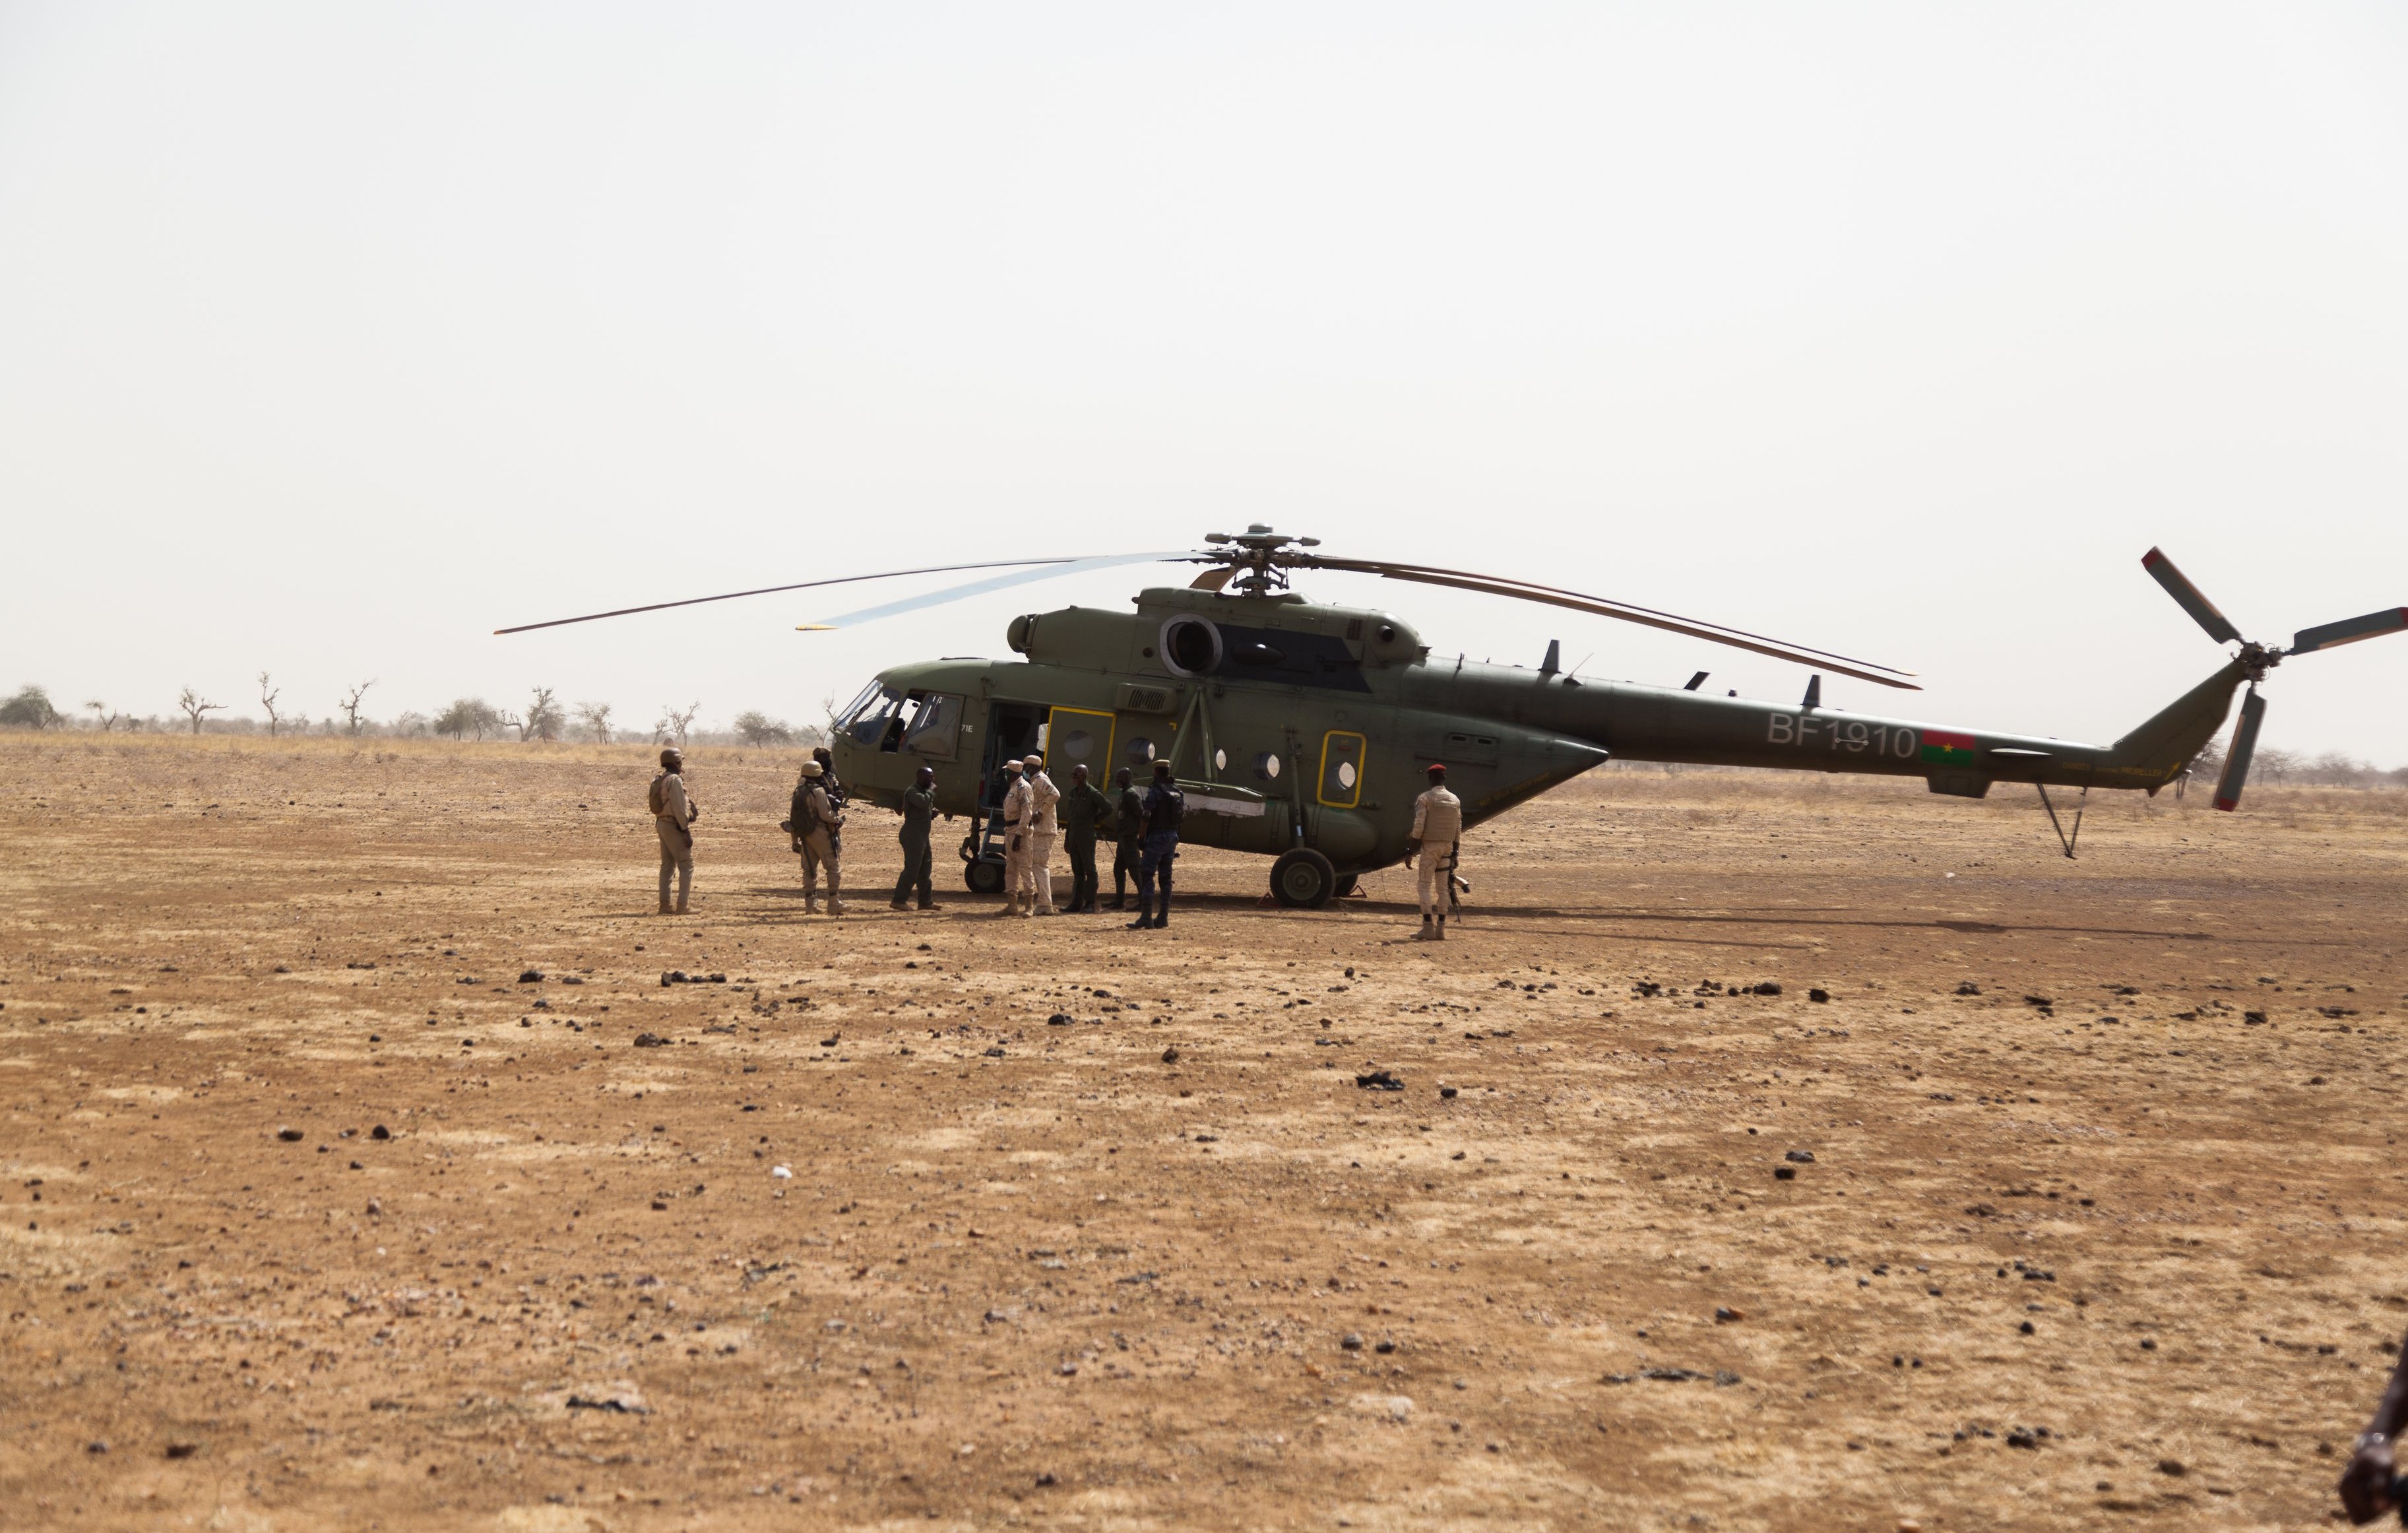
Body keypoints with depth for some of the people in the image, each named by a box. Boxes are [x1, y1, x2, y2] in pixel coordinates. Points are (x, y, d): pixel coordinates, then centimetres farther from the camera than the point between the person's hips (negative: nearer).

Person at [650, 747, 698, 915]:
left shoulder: (658, 781, 12)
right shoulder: (675, 780, -16)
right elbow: (679, 808, -20)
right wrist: (686, 831, -17)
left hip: (662, 824, 9)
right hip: (674, 826, -9)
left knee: (667, 866, 14)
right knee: (686, 866, -5)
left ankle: (664, 905, 15)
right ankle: (682, 906, -9)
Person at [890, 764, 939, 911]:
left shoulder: (924, 791, 17)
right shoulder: (912, 792, -14)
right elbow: (924, 802, -33)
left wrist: (932, 813, 5)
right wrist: (931, 789, -16)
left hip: (922, 837, 10)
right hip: (913, 836, -10)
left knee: (925, 870, 12)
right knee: (911, 870, -10)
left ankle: (926, 901, 17)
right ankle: (898, 900, -7)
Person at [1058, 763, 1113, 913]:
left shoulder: (1092, 793, -10)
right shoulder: (1072, 793, 14)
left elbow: (1108, 808, -9)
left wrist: (1095, 821, -2)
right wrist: (1067, 840, 18)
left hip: (1087, 837, -8)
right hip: (1073, 837, 8)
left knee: (1089, 871, -4)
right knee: (1077, 871, 9)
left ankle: (1090, 904, -4)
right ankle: (1076, 903, 11)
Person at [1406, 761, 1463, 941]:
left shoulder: (1425, 799, -9)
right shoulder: (1455, 801, 8)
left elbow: (1418, 828, -13)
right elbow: (1458, 830, 9)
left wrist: (1409, 852, -9)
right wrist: (1455, 853, 16)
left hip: (1429, 847, -5)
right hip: (1447, 847, 5)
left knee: (1426, 886, -1)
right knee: (1443, 887, 8)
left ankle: (1428, 928, -8)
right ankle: (1441, 929, 7)